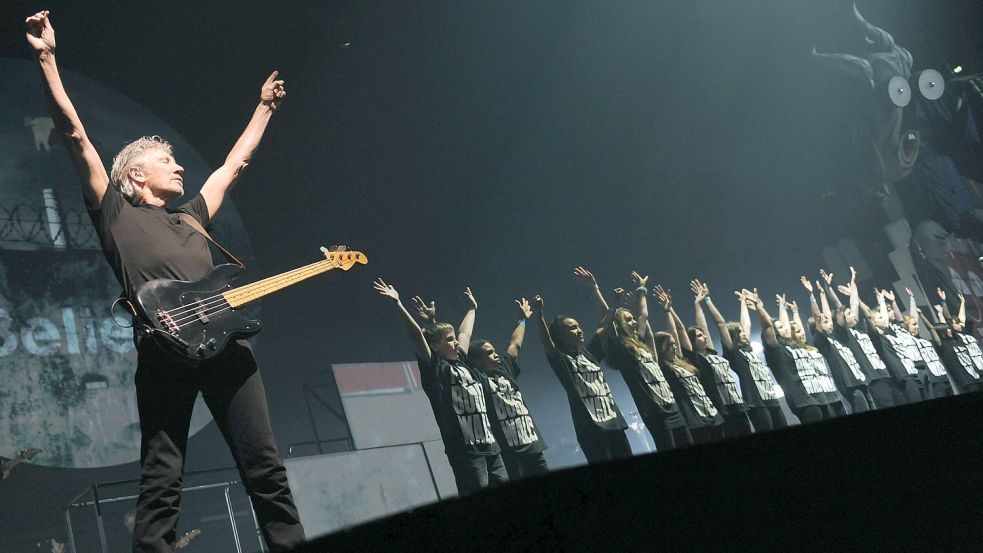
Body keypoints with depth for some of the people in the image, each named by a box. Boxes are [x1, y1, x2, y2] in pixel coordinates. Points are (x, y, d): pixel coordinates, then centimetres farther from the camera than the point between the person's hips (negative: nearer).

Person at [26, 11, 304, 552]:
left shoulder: (192, 215, 30)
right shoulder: (115, 211, 14)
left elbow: (235, 161, 41)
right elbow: (75, 135, 7)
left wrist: (264, 106, 48)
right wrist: (46, 58, 1)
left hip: (224, 342, 5)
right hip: (164, 352, -5)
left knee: (265, 469, 1)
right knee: (162, 479, -6)